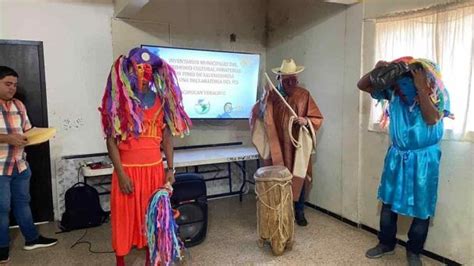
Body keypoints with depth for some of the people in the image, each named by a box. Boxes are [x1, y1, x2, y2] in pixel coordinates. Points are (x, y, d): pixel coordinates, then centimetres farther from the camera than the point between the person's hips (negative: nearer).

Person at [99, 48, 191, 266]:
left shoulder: (160, 99, 4)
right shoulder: (119, 100, -7)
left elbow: (167, 134, 6)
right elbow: (111, 139, -9)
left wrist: (170, 168, 2)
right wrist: (121, 174, -14)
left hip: (155, 168, 3)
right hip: (128, 169, -3)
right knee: (124, 217, 7)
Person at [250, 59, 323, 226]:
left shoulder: (304, 95, 0)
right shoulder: (270, 95, 0)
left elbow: (318, 118, 1)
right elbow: (256, 112, 10)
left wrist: (306, 121, -19)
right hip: (276, 146, 0)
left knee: (300, 178, 7)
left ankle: (299, 211, 25)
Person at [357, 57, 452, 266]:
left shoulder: (439, 94, -13)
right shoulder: (393, 89, -8)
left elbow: (432, 119, -28)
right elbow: (362, 85, -5)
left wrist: (421, 88, -29)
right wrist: (377, 70, -23)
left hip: (424, 158, -2)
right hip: (396, 156, 3)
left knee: (422, 208, 6)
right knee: (388, 202, 11)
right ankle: (386, 243, 31)